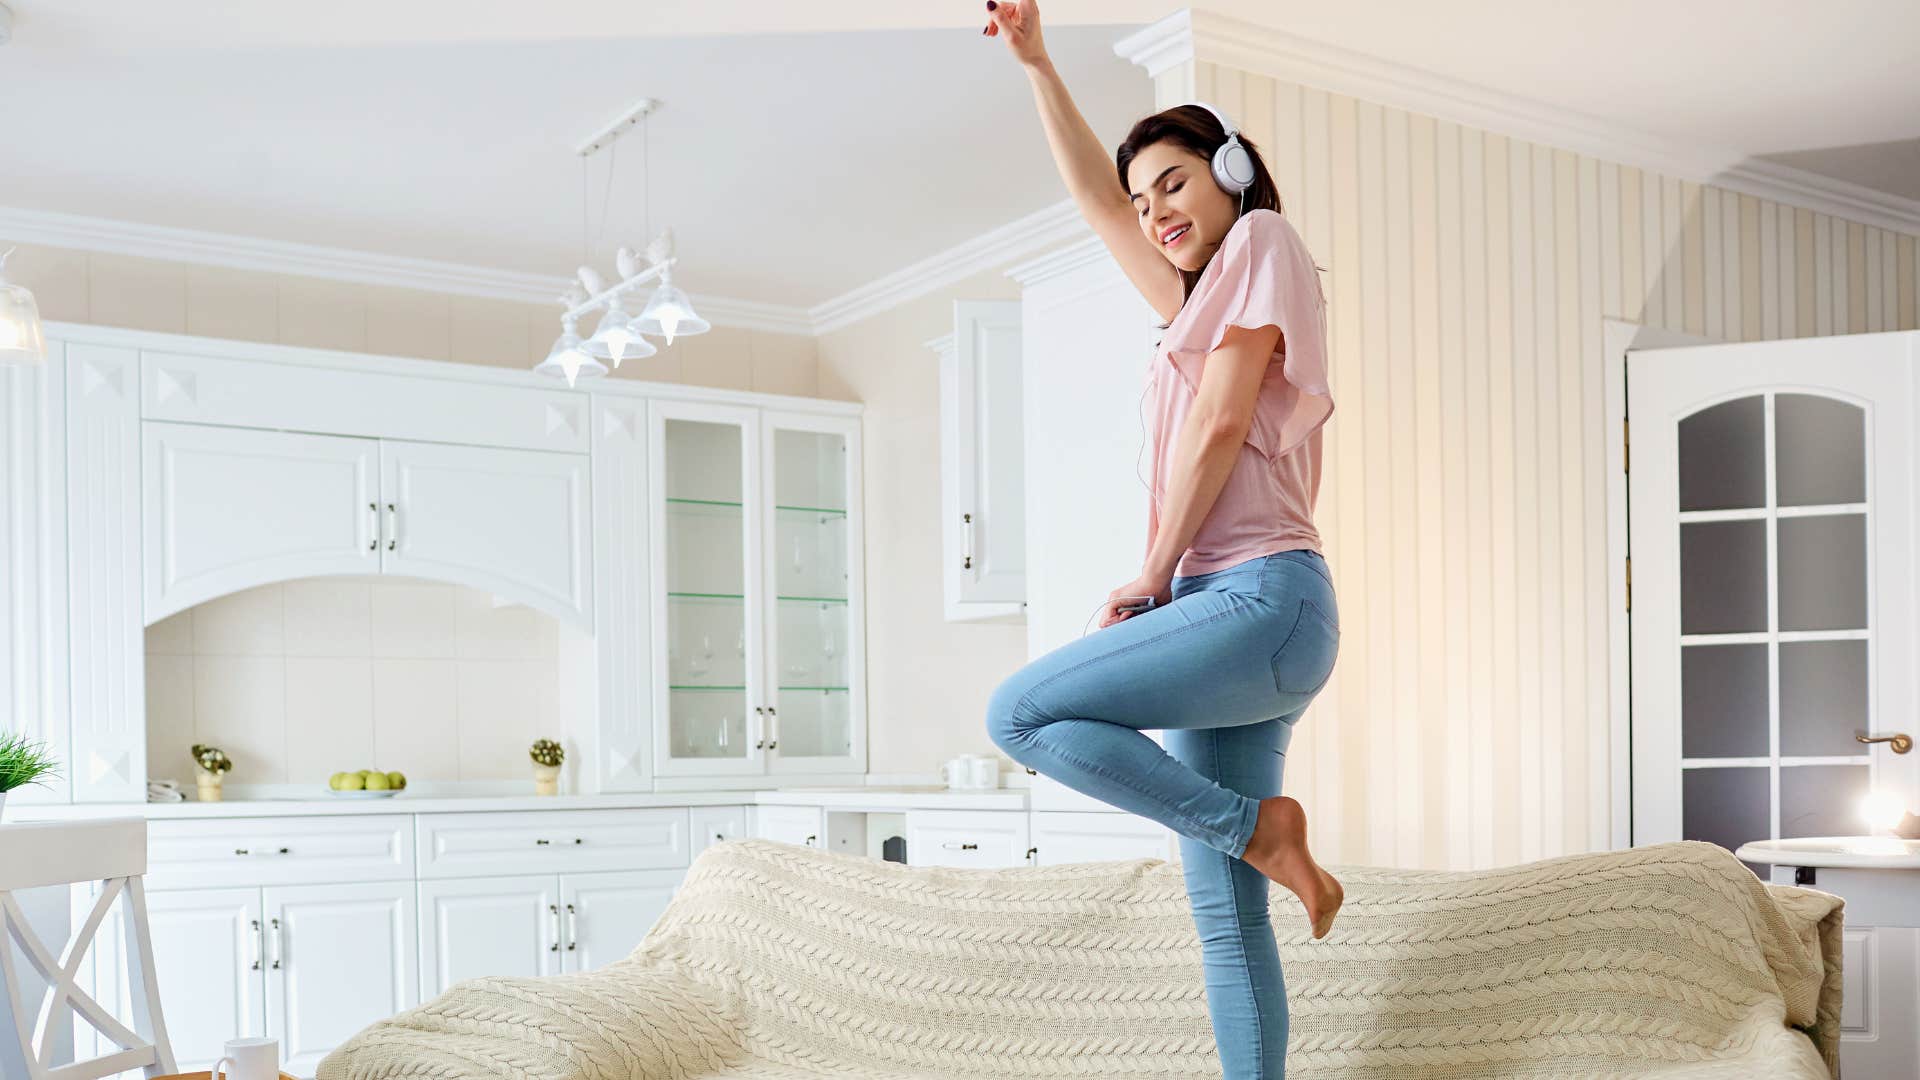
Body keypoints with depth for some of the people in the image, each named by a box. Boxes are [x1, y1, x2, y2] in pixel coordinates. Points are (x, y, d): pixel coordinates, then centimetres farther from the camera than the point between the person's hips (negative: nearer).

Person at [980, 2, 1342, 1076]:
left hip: (1263, 598, -9)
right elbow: (1096, 195, 33)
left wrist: (1150, 575, -4)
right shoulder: (1202, 297, 27)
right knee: (1224, 910, 3)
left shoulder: (1262, 244, 4)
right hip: (1236, 618, 9)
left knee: (1022, 712, -17)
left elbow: (1220, 425, -6)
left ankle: (1259, 825, -10)